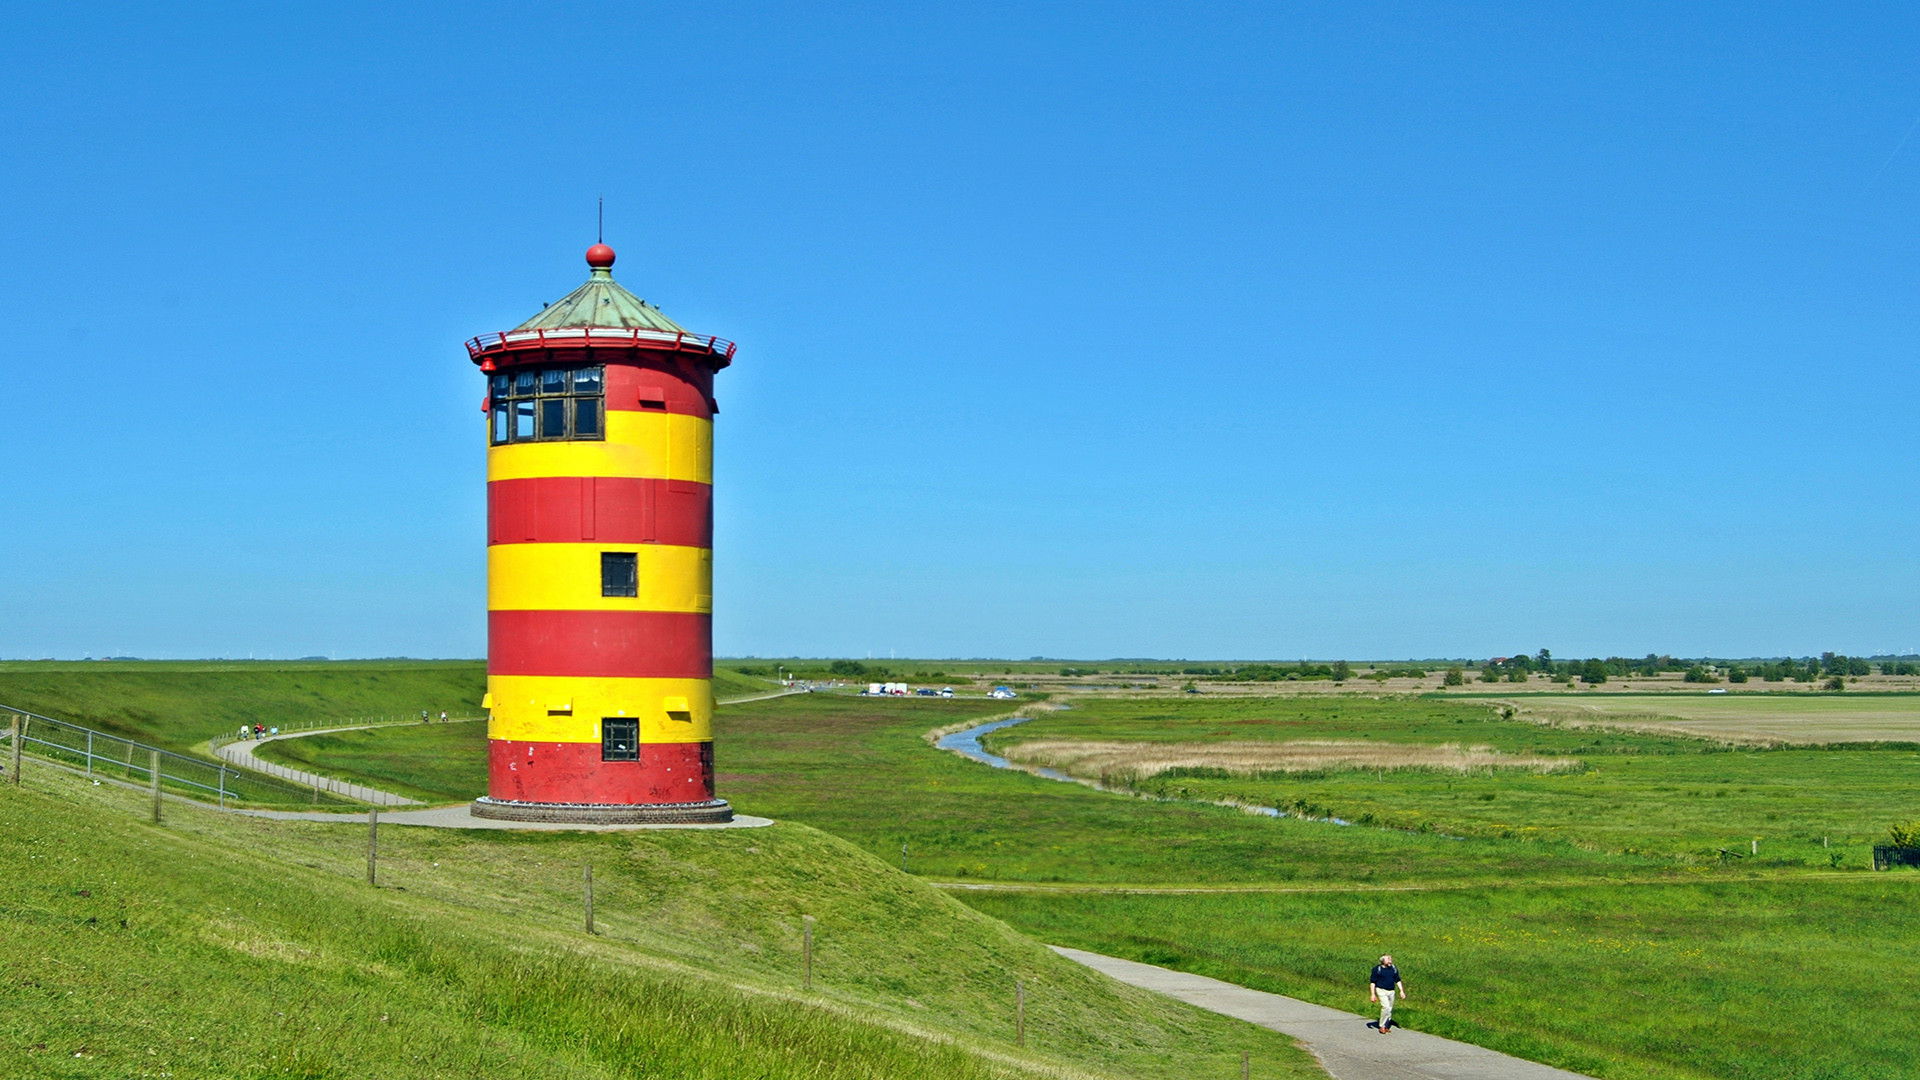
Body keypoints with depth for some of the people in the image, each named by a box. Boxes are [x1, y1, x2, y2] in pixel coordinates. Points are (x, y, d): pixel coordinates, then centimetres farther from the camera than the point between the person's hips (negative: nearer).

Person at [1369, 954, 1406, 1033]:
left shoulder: (1394, 969, 7)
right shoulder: (1377, 969, -7)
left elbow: (1397, 980, 15)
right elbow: (1372, 982, -4)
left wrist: (1401, 991, 5)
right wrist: (1372, 994, -9)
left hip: (1391, 991, 5)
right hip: (1381, 990, -5)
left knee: (1390, 1010, 7)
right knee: (1386, 1007, -20)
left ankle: (1386, 1027, 22)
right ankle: (1382, 1026, -8)